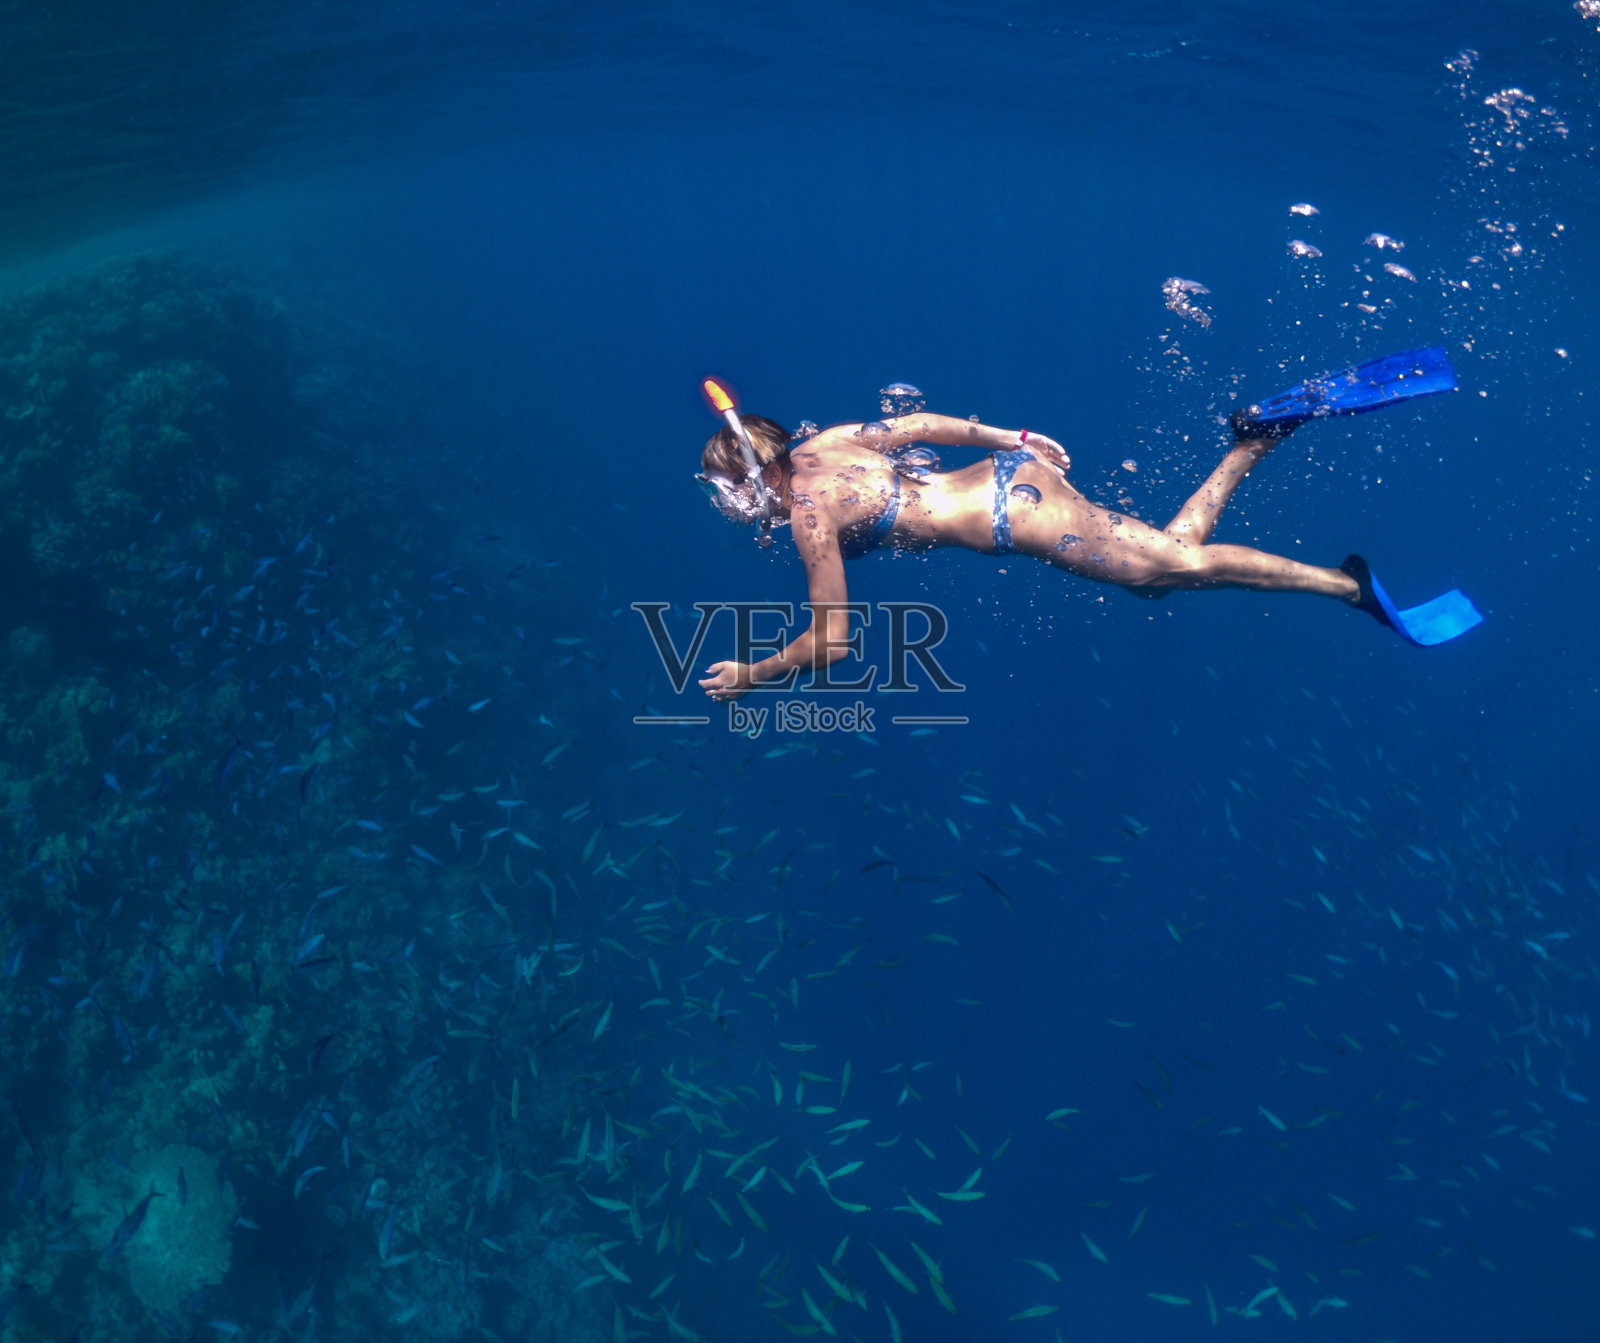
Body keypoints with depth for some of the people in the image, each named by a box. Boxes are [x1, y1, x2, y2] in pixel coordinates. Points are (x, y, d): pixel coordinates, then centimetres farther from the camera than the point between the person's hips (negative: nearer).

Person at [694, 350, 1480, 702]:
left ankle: (1352, 588, 3)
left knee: (1184, 563, -3)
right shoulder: (820, 445, 9)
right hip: (1006, 474, 8)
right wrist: (1014, 440, 24)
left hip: (1011, 516, -8)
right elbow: (929, 423, 15)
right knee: (1179, 539, 17)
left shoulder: (808, 514, -14)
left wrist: (750, 676, -2)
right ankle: (1272, 426, 13)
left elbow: (831, 640, -13)